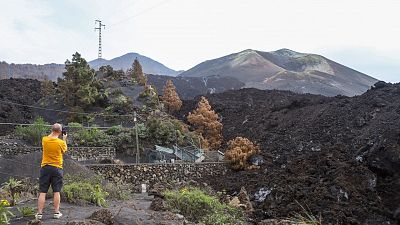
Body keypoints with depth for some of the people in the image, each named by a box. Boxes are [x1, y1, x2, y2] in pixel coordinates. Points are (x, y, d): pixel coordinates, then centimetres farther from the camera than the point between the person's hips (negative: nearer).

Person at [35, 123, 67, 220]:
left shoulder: (44, 140, -4)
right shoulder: (61, 142, -10)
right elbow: (64, 150, 10)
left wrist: (53, 133, 22)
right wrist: (64, 139, 19)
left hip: (45, 167, 2)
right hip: (57, 168, -2)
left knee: (42, 192, 4)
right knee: (56, 192, 6)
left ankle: (39, 213, 6)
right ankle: (56, 212, 11)